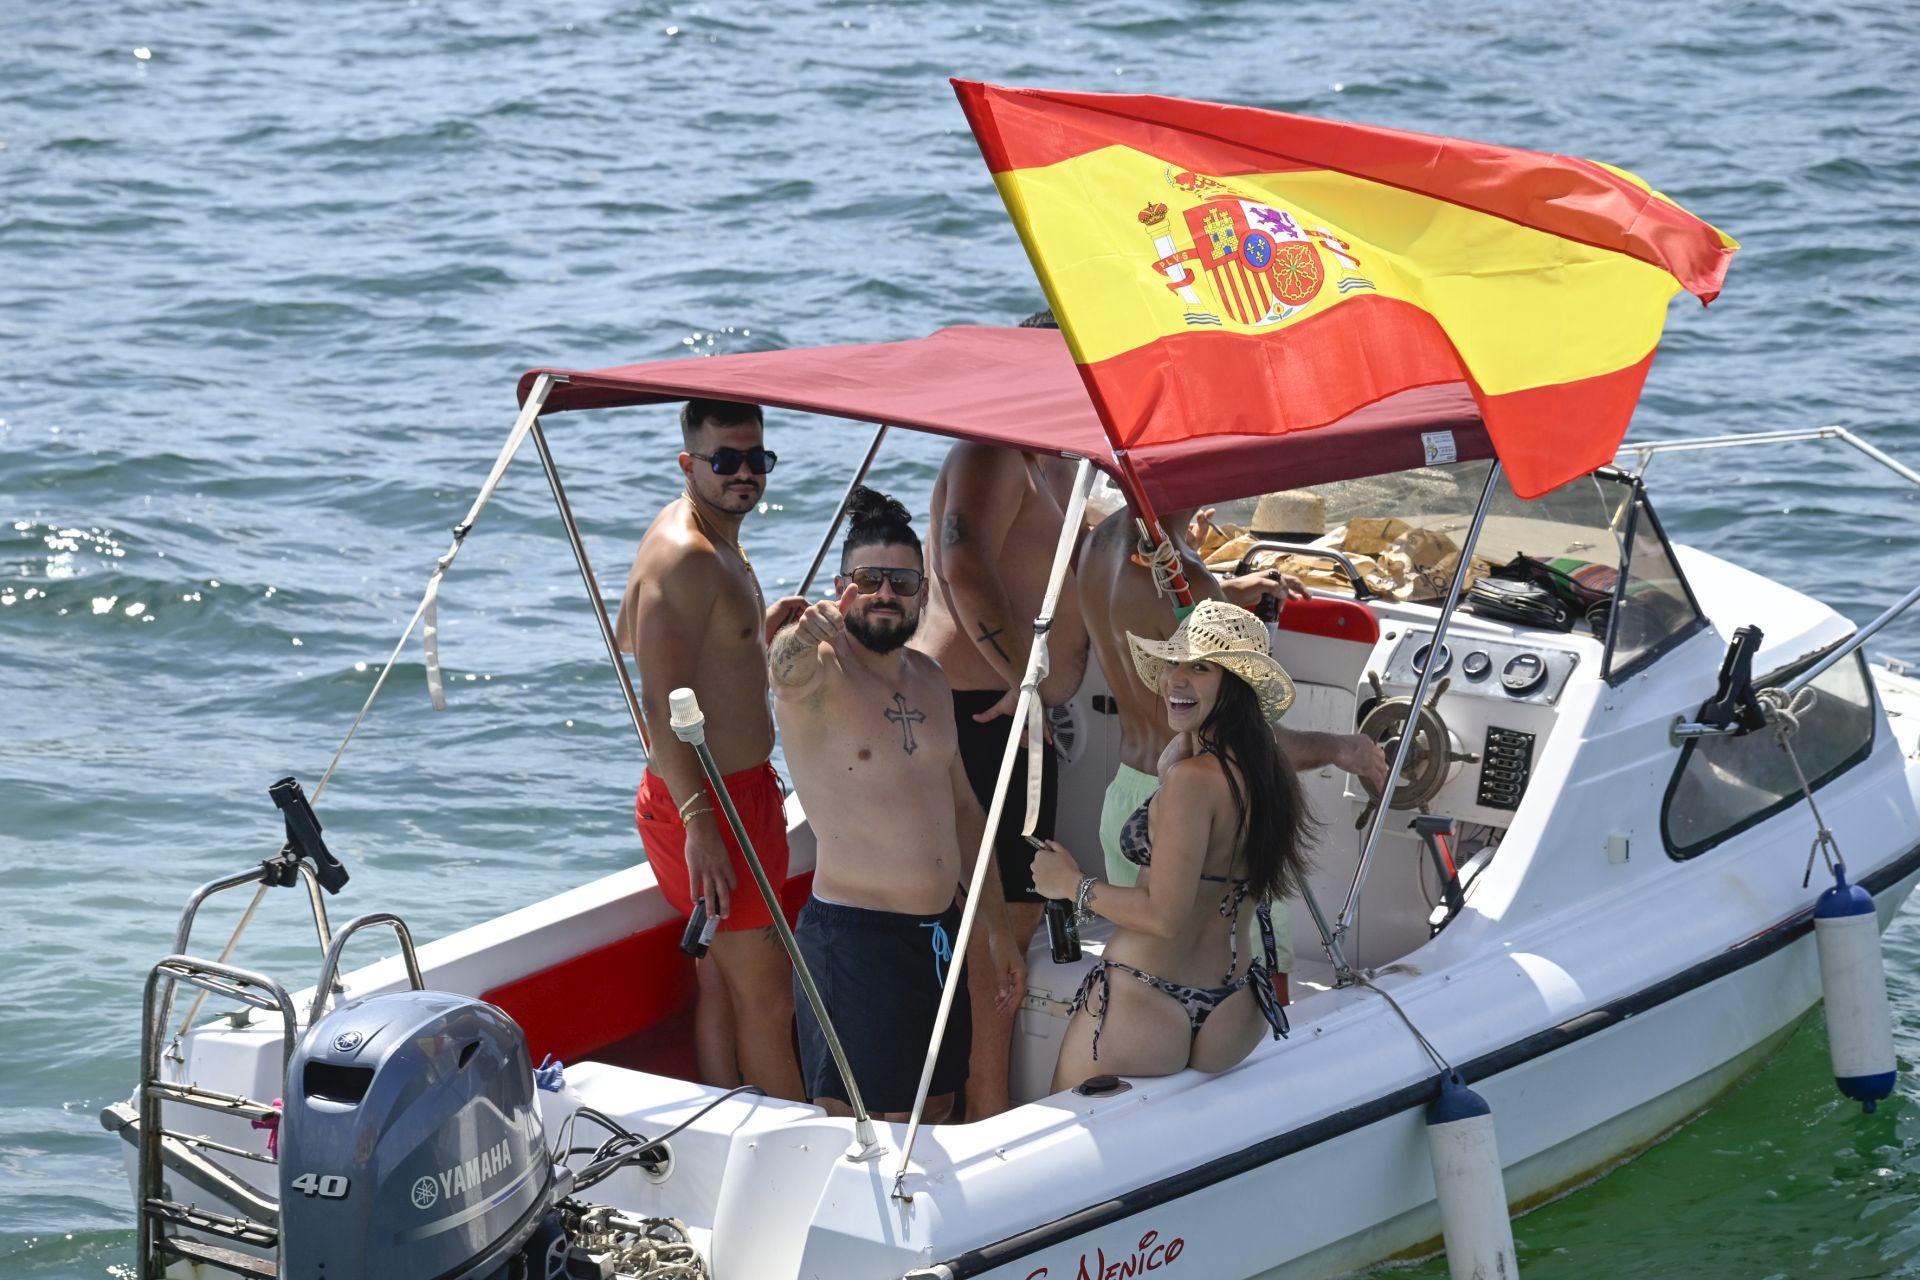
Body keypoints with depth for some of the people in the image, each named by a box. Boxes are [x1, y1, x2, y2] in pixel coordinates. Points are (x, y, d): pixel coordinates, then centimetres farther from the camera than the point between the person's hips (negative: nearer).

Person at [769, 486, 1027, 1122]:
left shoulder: (929, 680, 12)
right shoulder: (818, 670, -11)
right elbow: (785, 664, -37)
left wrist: (996, 930, 19)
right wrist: (800, 637, -59)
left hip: (940, 931, 7)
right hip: (854, 937, -7)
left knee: (933, 1121, 13)